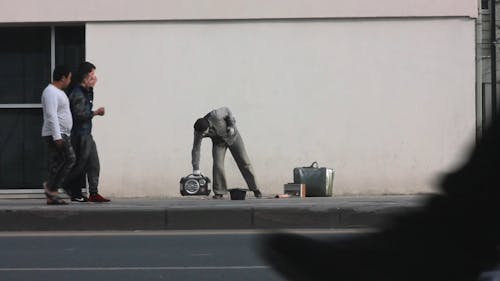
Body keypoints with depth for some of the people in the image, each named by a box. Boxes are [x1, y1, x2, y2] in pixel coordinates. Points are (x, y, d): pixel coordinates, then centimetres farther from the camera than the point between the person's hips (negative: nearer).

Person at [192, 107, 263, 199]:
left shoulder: (215, 116, -39)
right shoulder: (199, 131, -27)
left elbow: (227, 111, -18)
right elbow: (196, 149, -21)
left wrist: (232, 125, -23)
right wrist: (196, 169, -21)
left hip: (232, 136, -2)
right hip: (218, 142, 2)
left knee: (243, 162, 0)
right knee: (217, 164, -16)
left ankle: (255, 189, 9)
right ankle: (219, 192, -6)